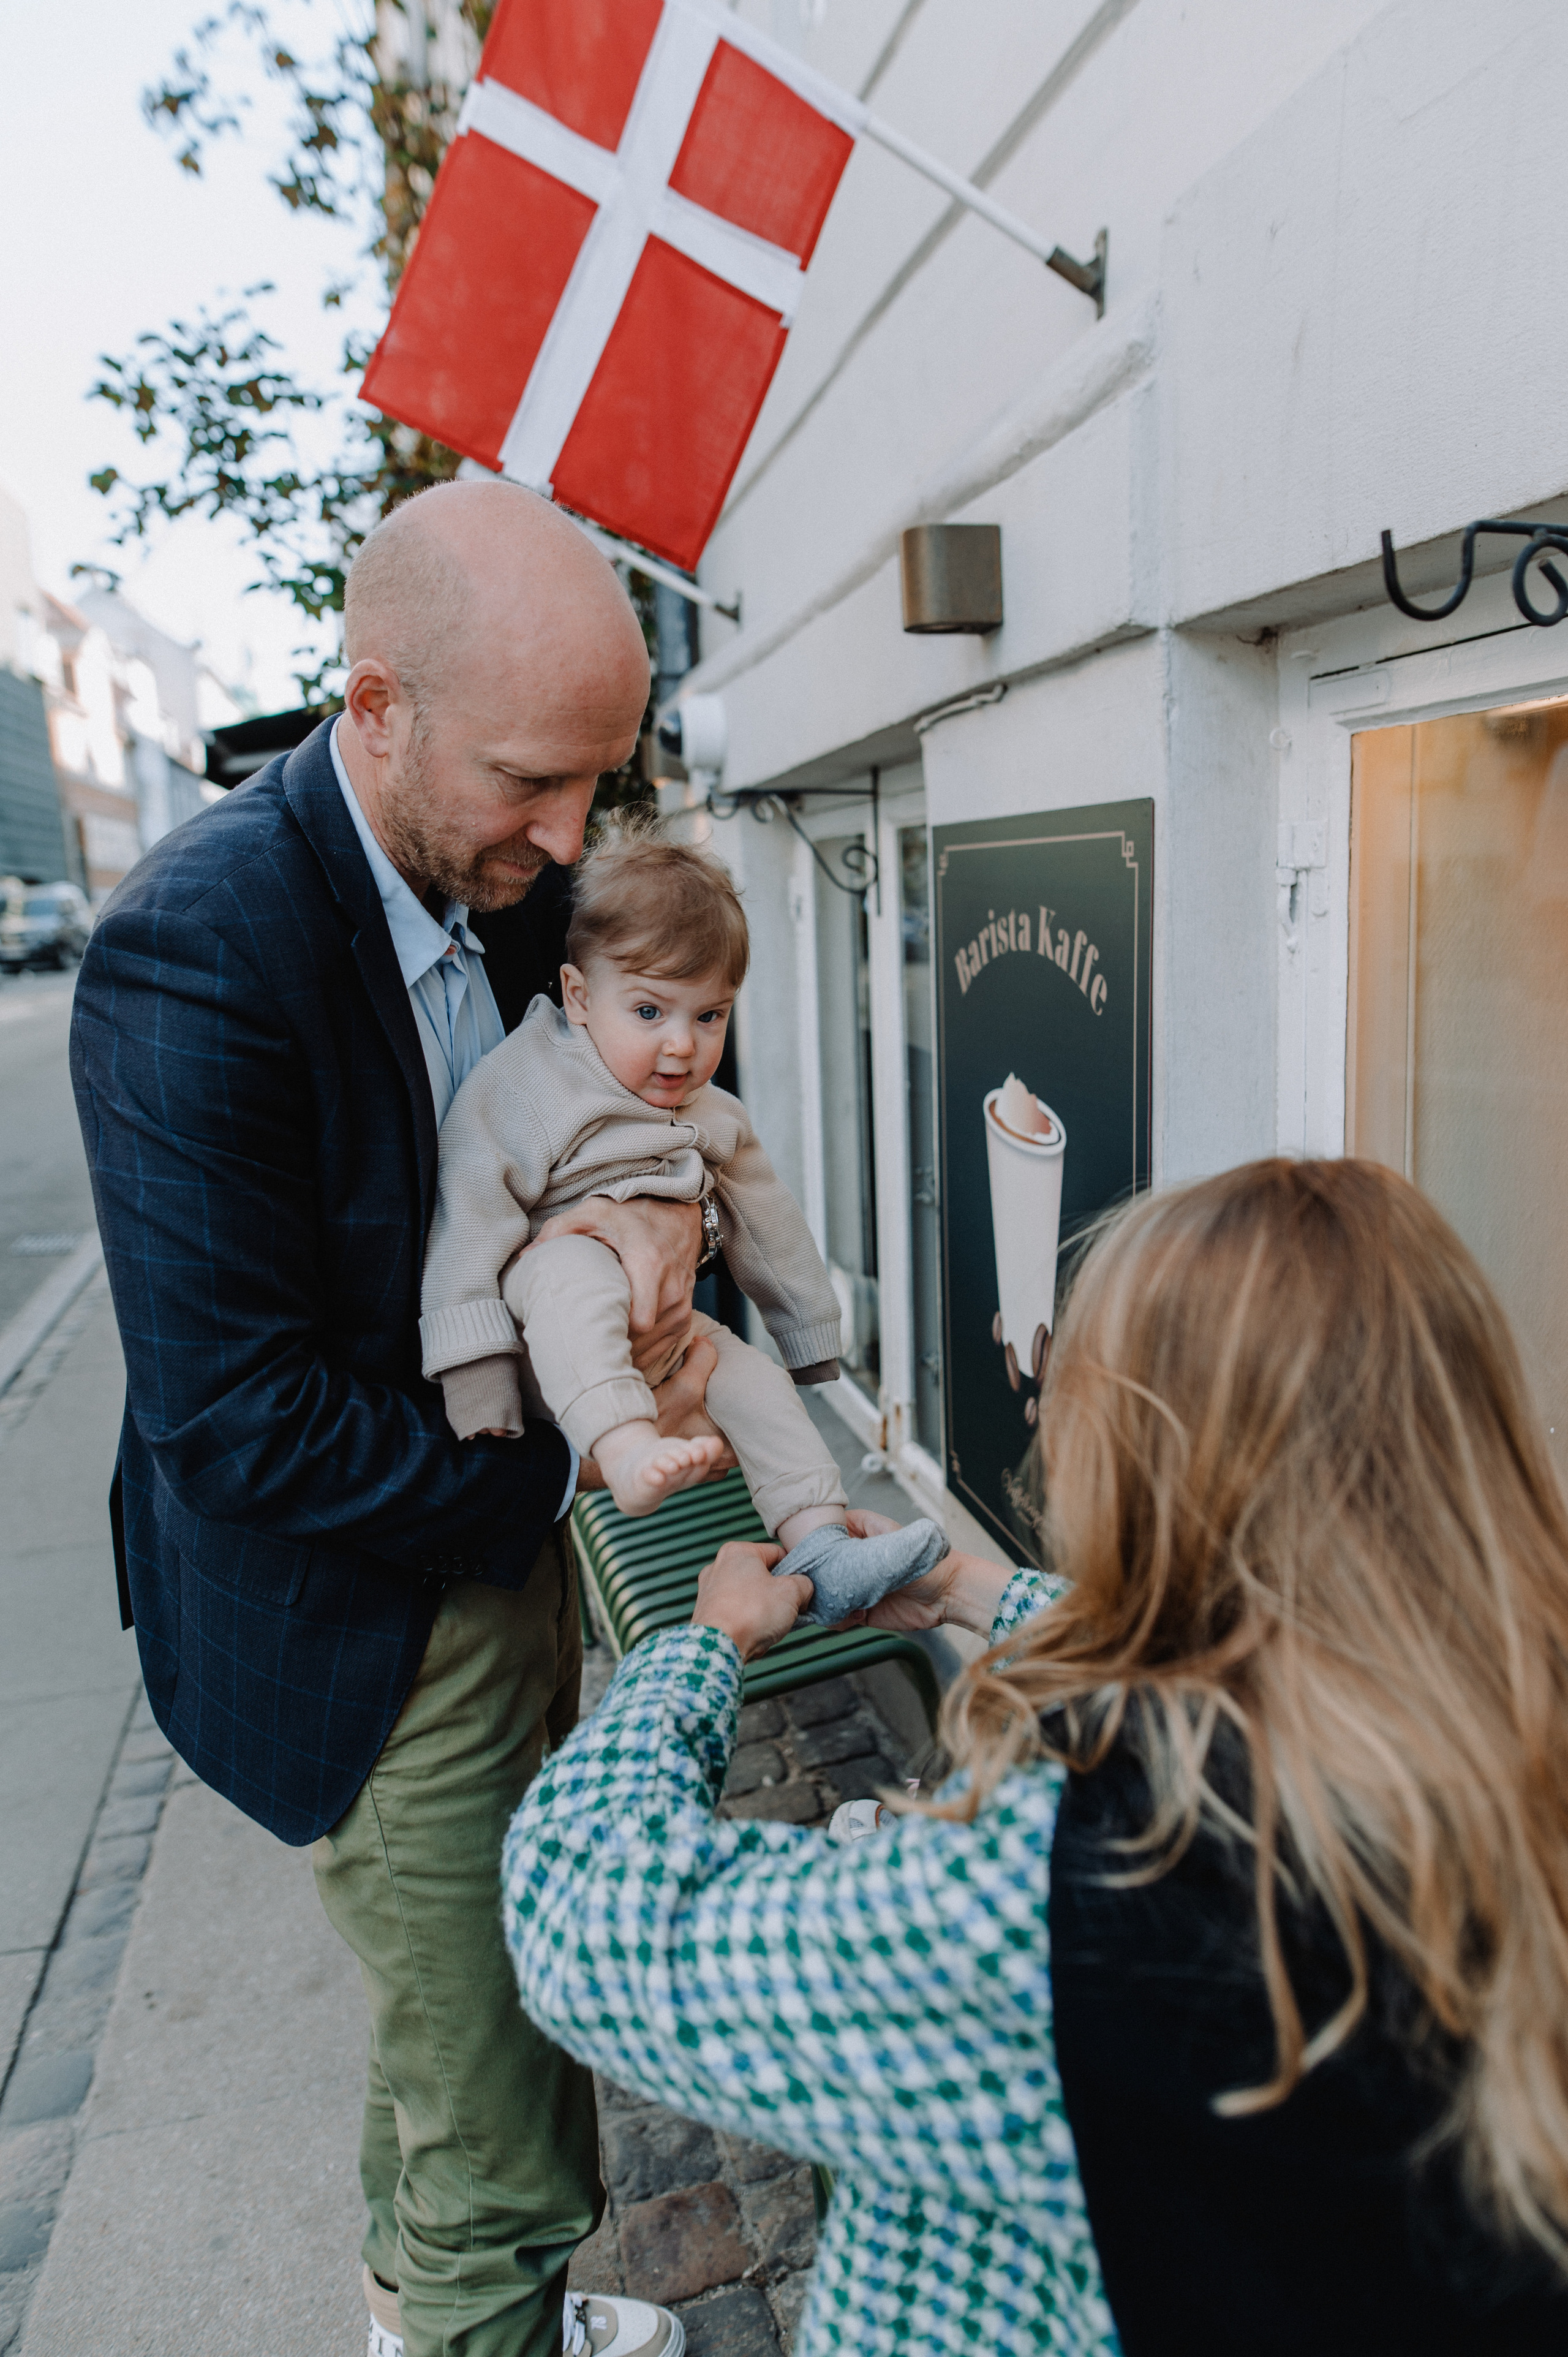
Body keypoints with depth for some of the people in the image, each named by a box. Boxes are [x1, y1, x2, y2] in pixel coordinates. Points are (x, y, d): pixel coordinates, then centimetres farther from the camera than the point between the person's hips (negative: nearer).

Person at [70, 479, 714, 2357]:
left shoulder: (513, 877, -3)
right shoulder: (195, 950, -26)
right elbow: (235, 1420, -25)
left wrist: (648, 1194, -12)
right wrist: (573, 1461, -21)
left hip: (501, 1541, 8)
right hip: (353, 1624, -8)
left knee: (486, 1988, 28)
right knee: (504, 2151, 9)